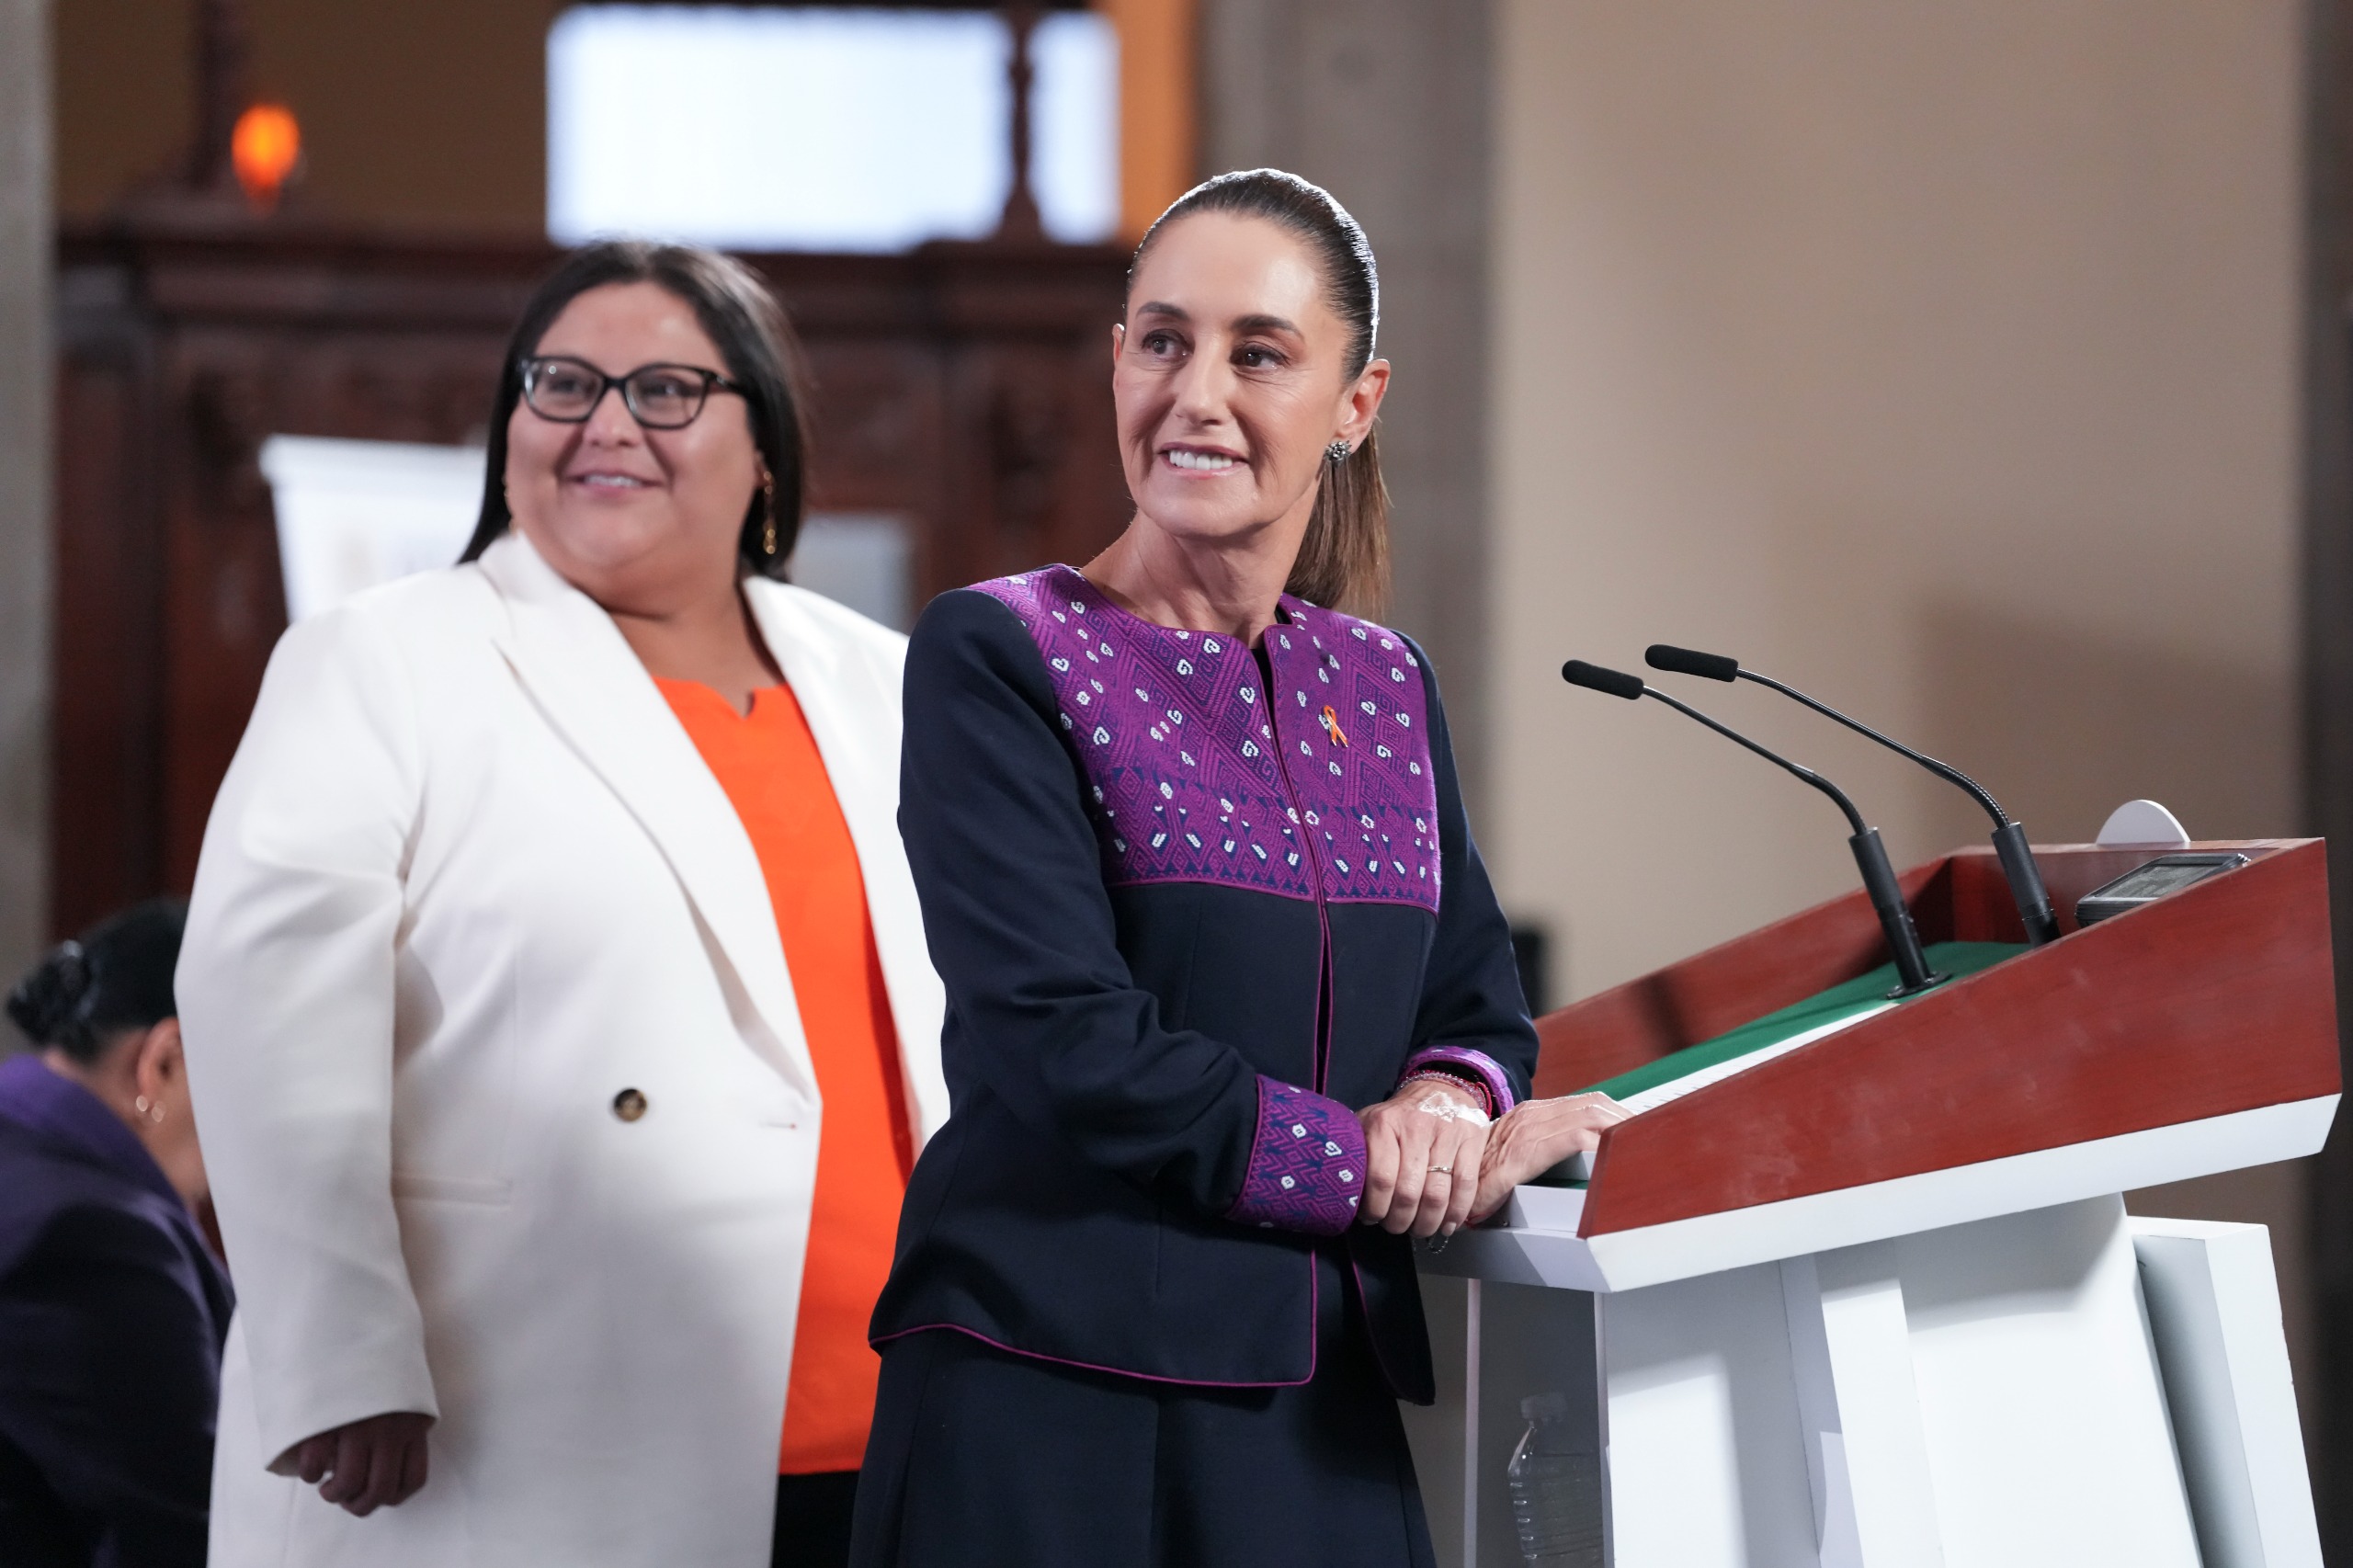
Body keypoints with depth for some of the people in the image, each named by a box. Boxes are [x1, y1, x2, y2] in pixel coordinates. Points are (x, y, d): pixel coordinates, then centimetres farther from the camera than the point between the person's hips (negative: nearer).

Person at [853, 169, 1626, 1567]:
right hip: (1053, 1400, -5)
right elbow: (1067, 1045, -13)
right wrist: (1380, 1164, -8)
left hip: (1325, 1410, 5)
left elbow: (1482, 1002, 17)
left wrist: (1447, 1100, -7)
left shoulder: (1386, 685, 13)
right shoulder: (999, 656, -4)